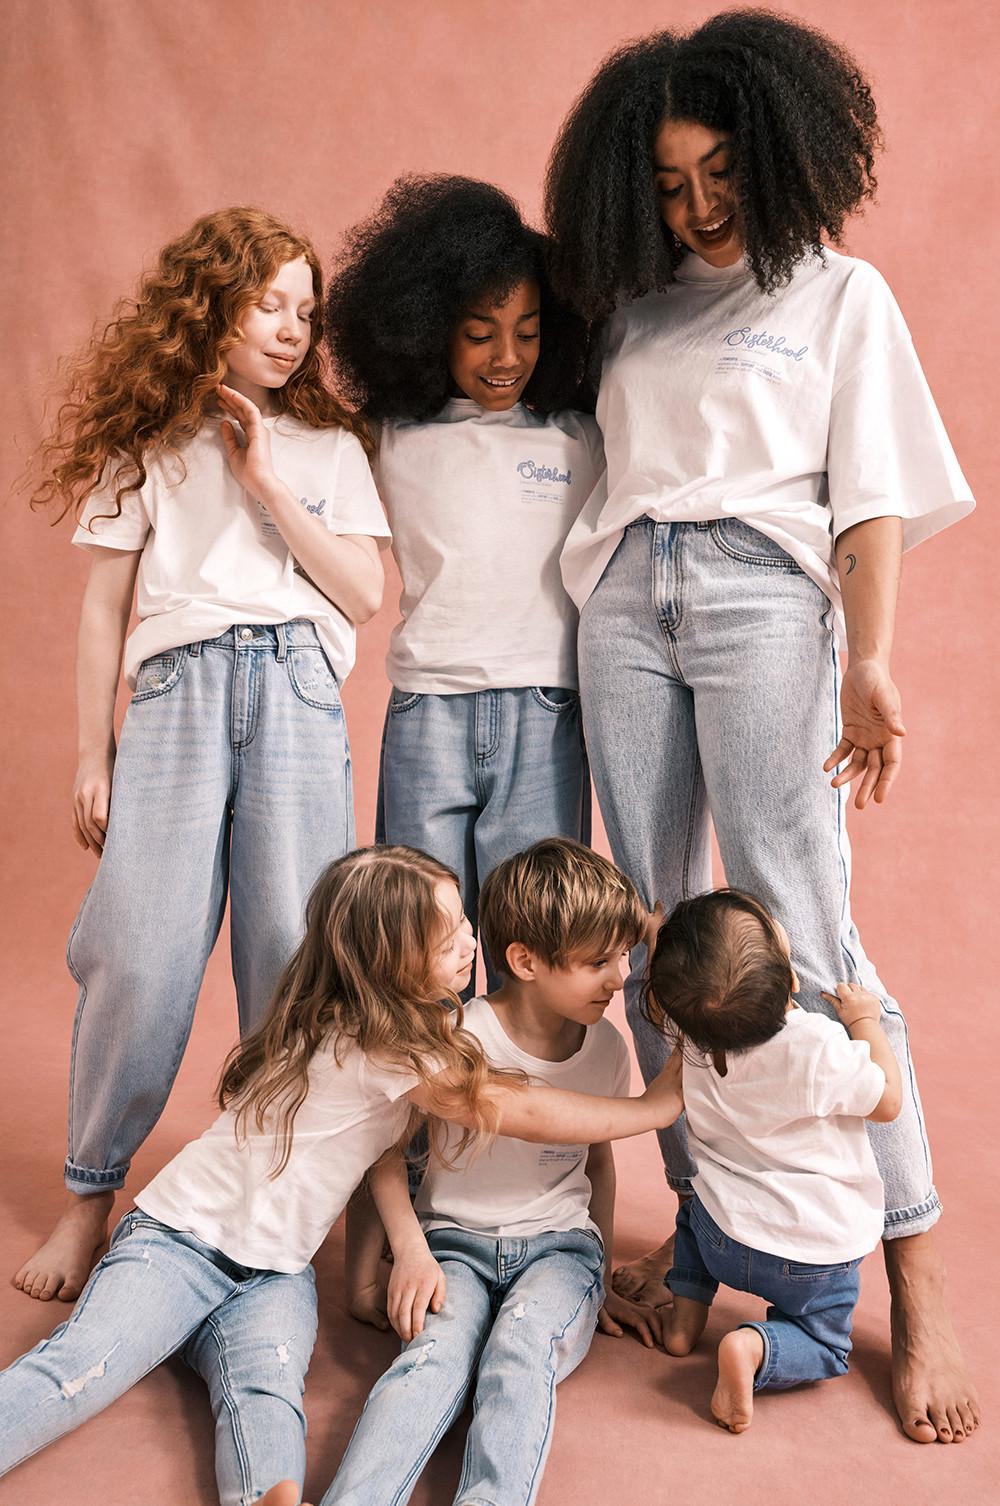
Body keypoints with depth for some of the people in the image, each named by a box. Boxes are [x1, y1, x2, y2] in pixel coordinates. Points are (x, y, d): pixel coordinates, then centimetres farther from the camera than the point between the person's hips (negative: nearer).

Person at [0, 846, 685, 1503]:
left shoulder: (399, 1034, 8)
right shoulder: (378, 1050, -19)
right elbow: (526, 1113, -16)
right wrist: (657, 1104, -9)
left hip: (275, 1274, 6)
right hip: (182, 1237, -6)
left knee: (267, 1392, -26)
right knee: (81, 1368, -29)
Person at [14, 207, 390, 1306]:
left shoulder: (327, 449, 17)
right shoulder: (148, 445, 14)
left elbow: (365, 595, 6)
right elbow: (104, 606, 11)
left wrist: (268, 482, 1)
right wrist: (92, 755, 5)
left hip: (298, 692, 1)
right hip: (177, 692, -1)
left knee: (297, 957, -3)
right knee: (141, 959, -7)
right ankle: (89, 1196, 11)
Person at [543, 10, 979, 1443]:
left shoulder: (842, 294, 10)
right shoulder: (636, 299, 19)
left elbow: (870, 496, 2)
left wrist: (871, 661, -10)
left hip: (763, 591, -4)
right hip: (624, 599, 4)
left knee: (799, 928, -11)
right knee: (654, 926, 3)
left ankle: (916, 1271, -1)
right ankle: (700, 1213, 16)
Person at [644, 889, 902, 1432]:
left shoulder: (693, 1040, -16)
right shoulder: (820, 1048, -32)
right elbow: (888, 1101, -13)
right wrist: (866, 1021, -4)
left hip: (724, 1239, 4)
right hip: (813, 1254, -4)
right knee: (821, 1346, 21)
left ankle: (685, 1311, 23)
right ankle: (754, 1348, -7)